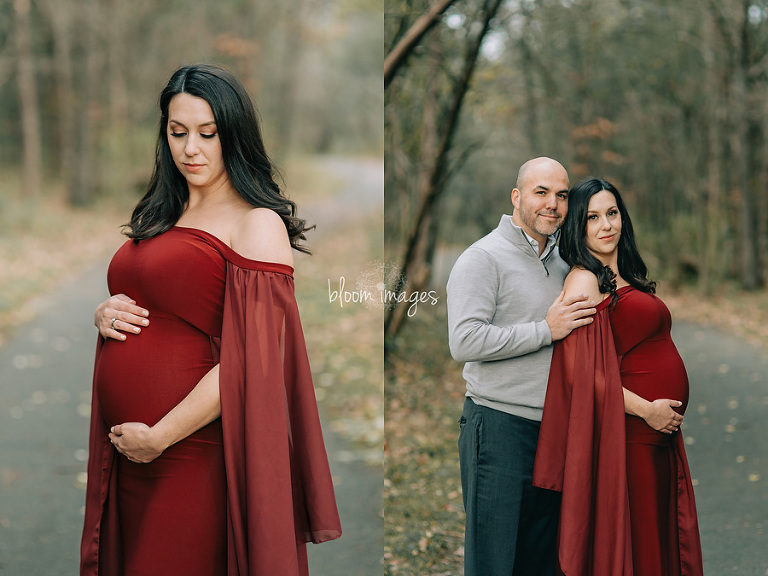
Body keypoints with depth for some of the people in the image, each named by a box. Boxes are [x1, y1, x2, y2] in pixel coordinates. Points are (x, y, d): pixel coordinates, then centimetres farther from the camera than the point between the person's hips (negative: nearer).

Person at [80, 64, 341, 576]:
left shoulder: (259, 225, -10)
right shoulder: (157, 218, 13)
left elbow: (250, 358, -17)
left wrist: (160, 436, -17)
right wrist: (103, 316, 0)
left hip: (194, 450, -7)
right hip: (123, 445, 7)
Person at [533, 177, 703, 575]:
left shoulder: (625, 278, 15)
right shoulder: (584, 279, -12)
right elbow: (582, 370, -20)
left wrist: (665, 414, 10)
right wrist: (647, 409, -16)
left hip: (660, 431, 9)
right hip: (628, 431, -9)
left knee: (659, 540, 15)